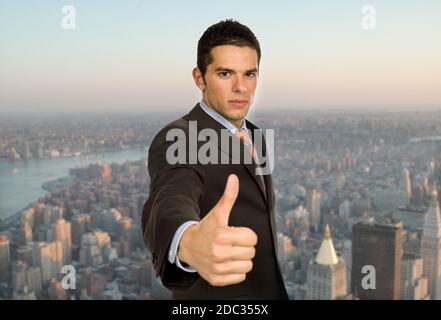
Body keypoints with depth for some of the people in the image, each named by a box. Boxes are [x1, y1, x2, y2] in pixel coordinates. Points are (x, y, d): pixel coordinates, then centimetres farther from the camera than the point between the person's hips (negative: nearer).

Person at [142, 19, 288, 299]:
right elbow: (171, 202, -43)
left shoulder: (254, 137, 2)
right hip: (214, 296, -7)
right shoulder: (176, 141, -22)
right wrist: (189, 244, -64)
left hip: (268, 289, 7)